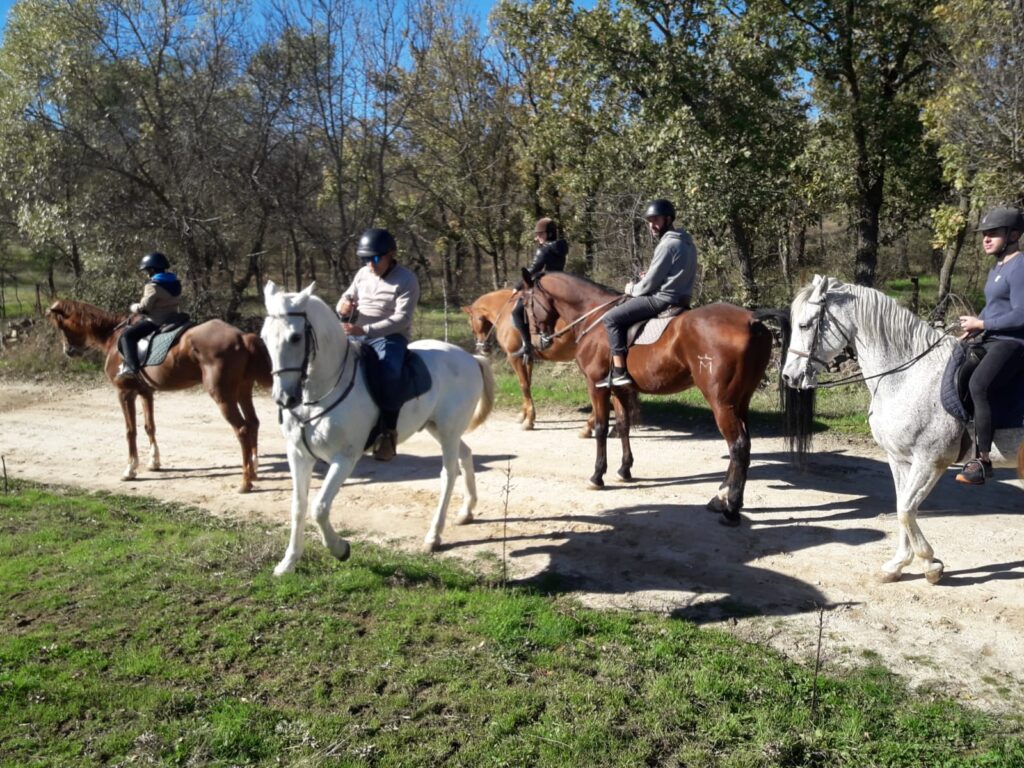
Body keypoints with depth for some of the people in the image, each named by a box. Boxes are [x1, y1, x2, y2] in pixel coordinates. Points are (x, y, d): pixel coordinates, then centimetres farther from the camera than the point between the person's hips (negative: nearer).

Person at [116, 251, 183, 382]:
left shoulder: (153, 286, -16)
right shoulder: (175, 283, 10)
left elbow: (144, 307, -18)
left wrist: (133, 308, 4)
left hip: (156, 321, -10)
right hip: (172, 318, 10)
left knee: (127, 335, -7)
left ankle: (131, 367, -18)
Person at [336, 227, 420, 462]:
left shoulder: (406, 280, -11)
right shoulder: (363, 274, 10)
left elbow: (402, 319, -21)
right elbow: (347, 297, 22)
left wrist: (365, 330, -31)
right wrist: (343, 306, -6)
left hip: (391, 337, -7)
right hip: (358, 334, 7)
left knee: (390, 372, -36)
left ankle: (388, 433, -24)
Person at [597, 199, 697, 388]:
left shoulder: (668, 244, -17)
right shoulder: (686, 242, 14)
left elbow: (650, 284, -17)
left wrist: (632, 289, 2)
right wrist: (649, 276, 12)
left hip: (662, 300, -11)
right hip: (679, 299, 11)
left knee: (611, 318, -7)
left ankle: (619, 373, -13)